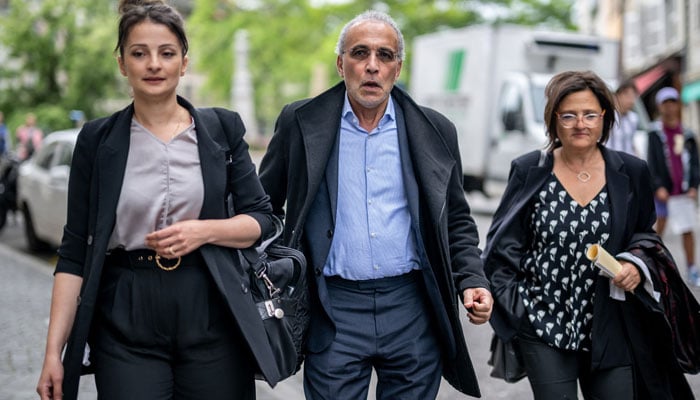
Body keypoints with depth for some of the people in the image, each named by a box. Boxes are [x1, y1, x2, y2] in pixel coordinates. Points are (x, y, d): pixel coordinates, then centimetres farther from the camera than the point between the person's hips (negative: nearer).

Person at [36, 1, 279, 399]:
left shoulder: (223, 129, 4)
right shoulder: (97, 140, 3)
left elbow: (263, 218, 6)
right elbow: (75, 250, 2)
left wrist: (204, 230, -13)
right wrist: (54, 350, -4)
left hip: (213, 321, 1)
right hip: (126, 326, 0)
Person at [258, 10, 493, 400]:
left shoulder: (434, 131, 5)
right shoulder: (301, 122, 2)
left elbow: (457, 221, 12)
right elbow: (265, 205, 10)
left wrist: (472, 281, -2)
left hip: (413, 308, 2)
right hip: (334, 311, -1)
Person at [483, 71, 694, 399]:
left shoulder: (631, 172, 4)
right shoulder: (528, 171, 0)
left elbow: (645, 236, 15)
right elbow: (504, 243, 5)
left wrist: (637, 264, -6)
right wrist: (513, 303, -3)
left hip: (612, 331, 2)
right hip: (543, 325, -1)